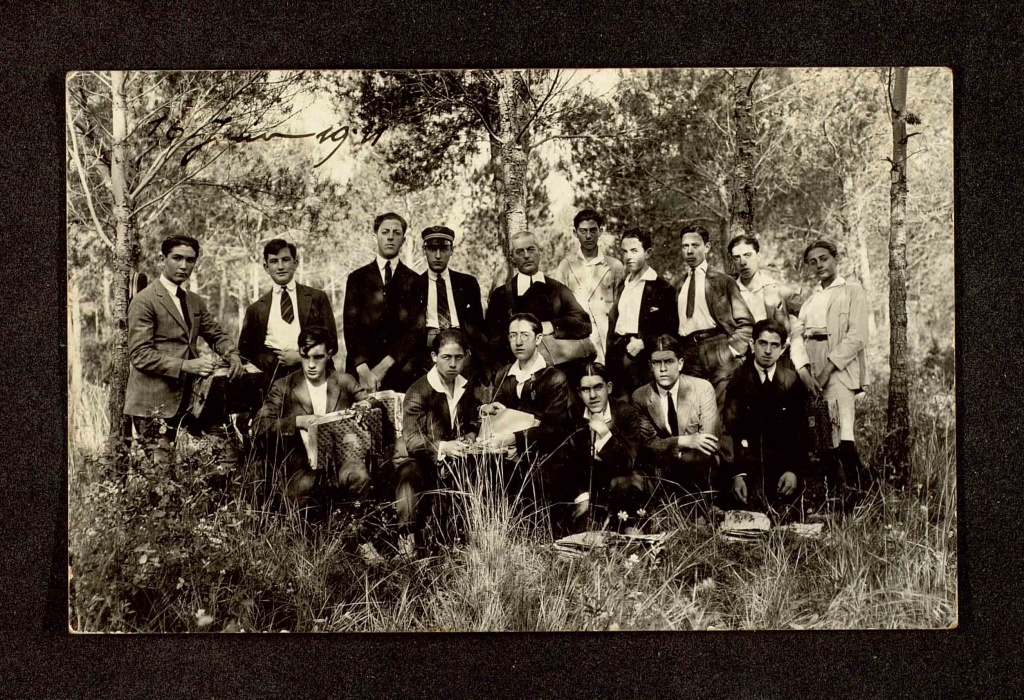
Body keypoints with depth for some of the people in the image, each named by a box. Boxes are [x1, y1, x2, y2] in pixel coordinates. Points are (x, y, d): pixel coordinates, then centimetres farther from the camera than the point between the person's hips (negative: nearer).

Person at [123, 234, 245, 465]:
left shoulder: (195, 302, 17)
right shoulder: (144, 301, -6)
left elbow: (216, 334, 21)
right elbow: (140, 355, -13)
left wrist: (232, 355, -3)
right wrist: (185, 365, -24)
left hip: (191, 395, 7)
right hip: (155, 401, -6)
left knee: (229, 454, -4)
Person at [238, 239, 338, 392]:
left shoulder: (318, 298, 11)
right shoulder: (256, 309, 14)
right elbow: (245, 351, 16)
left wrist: (301, 357, -6)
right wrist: (275, 360, 0)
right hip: (273, 380, 1)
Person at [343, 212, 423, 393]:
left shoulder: (414, 281, 7)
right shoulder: (357, 278, 10)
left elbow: (415, 328, -2)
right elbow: (350, 325, 2)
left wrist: (384, 365, -12)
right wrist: (363, 370, -12)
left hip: (402, 371, 0)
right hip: (361, 370, 1)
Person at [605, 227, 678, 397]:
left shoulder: (662, 288, -2)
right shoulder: (621, 285, 19)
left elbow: (670, 328, -6)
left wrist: (643, 343, -15)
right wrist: (611, 350, 9)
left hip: (643, 360, -5)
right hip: (618, 356, 5)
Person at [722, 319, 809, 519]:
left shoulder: (792, 381, 7)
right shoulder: (738, 379, 1)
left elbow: (799, 430, 3)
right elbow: (731, 430, -8)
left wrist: (794, 470, -13)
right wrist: (737, 474, -21)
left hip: (782, 463, 2)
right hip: (746, 462, -2)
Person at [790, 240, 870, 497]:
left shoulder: (853, 292, 8)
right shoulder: (810, 300, 24)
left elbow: (857, 336, -4)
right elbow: (798, 336, 10)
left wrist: (829, 366, -14)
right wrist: (803, 369, -8)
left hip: (839, 367, -5)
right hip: (811, 370, 5)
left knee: (842, 435, -17)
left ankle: (858, 493, -14)